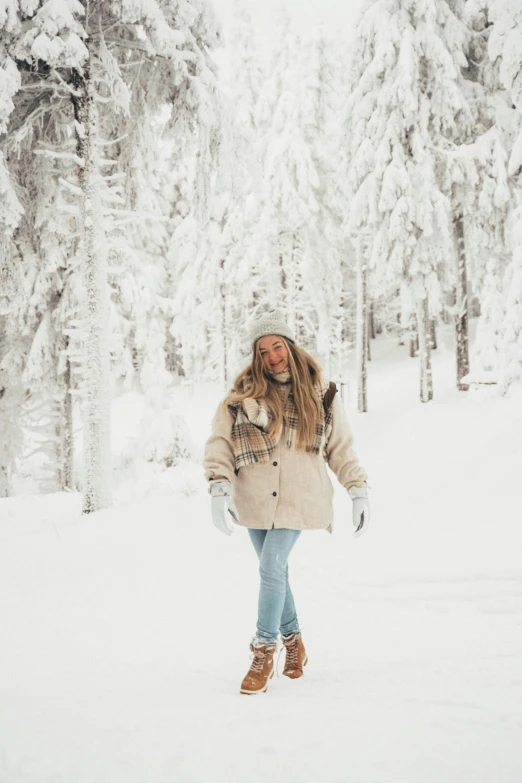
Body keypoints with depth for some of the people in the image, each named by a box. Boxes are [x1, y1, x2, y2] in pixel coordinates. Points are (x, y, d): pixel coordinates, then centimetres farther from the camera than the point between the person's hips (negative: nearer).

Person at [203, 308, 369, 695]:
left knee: (271, 568, -14)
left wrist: (359, 490, 5)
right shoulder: (244, 393, 0)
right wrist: (220, 488, -16)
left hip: (298, 499, -2)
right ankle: (293, 640, 32)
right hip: (255, 499, 2)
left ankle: (264, 652, -3)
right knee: (276, 571, 12)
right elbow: (219, 441, -4)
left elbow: (341, 446, 10)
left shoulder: (320, 394, 2)